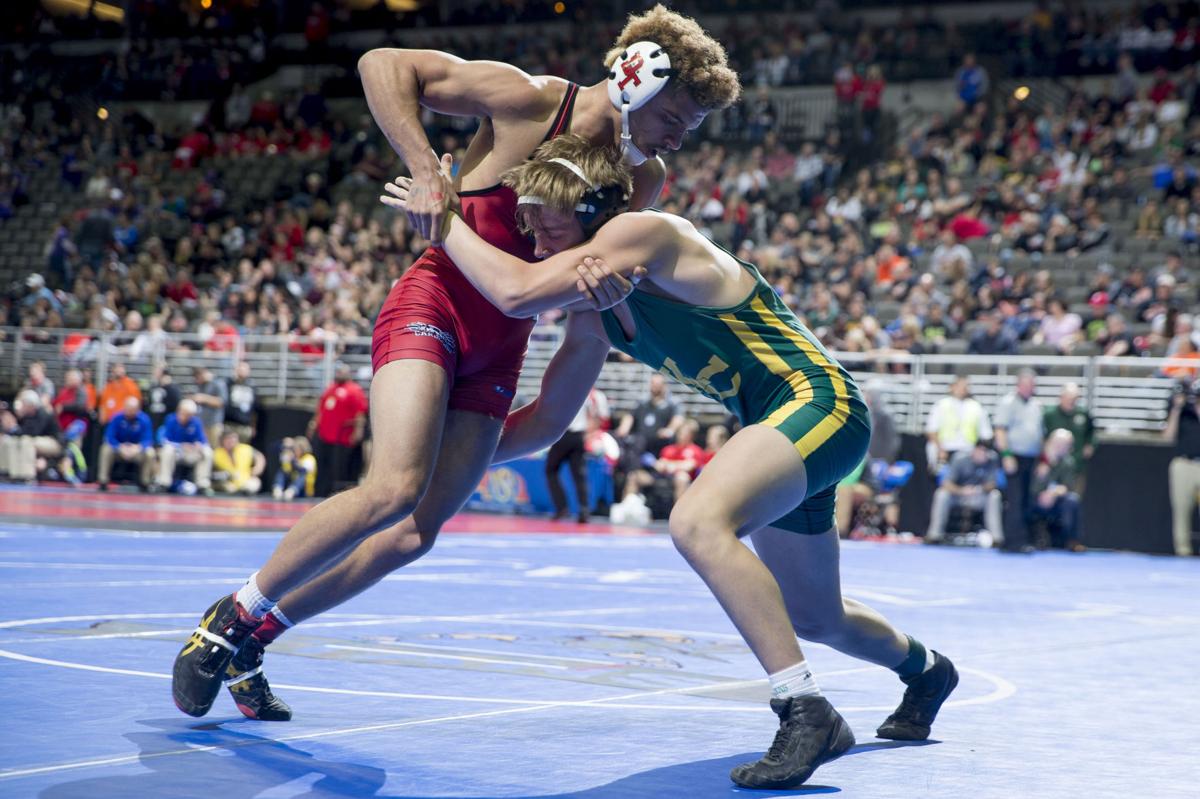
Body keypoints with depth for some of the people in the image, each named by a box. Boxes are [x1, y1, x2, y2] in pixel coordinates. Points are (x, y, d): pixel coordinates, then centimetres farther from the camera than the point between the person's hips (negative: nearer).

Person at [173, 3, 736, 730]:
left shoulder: (645, 178, 6)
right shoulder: (528, 100, -11)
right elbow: (382, 65, -9)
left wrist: (604, 269, -20)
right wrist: (424, 170, -21)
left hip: (499, 350, 6)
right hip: (435, 306, -6)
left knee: (414, 535, -1)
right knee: (396, 487, -26)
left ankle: (250, 638, 14)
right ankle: (232, 619, -8)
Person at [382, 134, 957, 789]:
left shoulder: (646, 232, -21)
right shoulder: (595, 314, 5)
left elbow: (517, 293, -31)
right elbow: (545, 419, 14)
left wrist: (441, 216, -17)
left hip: (817, 401, -10)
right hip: (776, 430, 10)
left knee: (697, 521, -35)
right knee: (812, 618, 25)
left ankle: (807, 712, -30)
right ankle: (923, 668, 57)